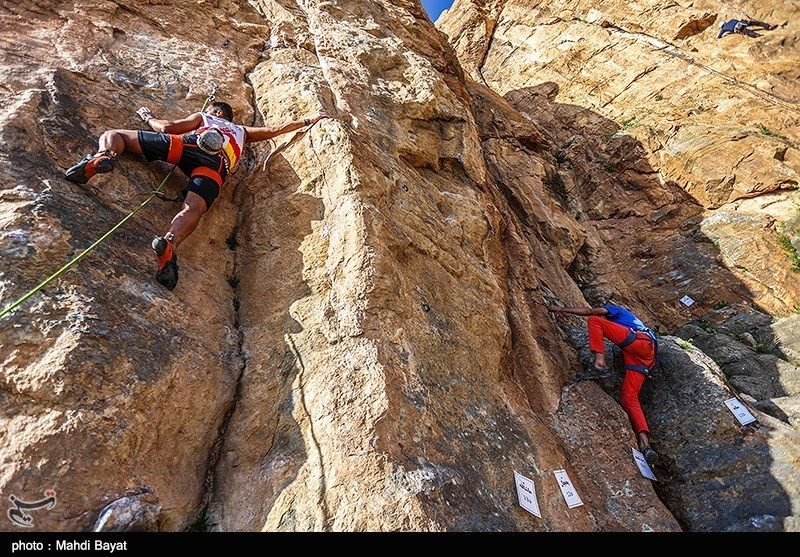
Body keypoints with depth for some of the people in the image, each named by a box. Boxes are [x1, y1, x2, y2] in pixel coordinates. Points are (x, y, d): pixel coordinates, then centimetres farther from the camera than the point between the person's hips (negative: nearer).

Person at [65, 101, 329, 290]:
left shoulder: (202, 117, 36)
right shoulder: (242, 131, 43)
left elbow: (167, 127, 25)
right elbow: (274, 130, 43)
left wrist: (148, 117, 47)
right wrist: (308, 120, 58)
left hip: (187, 145, 0)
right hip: (216, 165, 1)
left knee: (113, 134, 12)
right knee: (192, 210, -26)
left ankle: (103, 157, -26)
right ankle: (170, 243, -60)